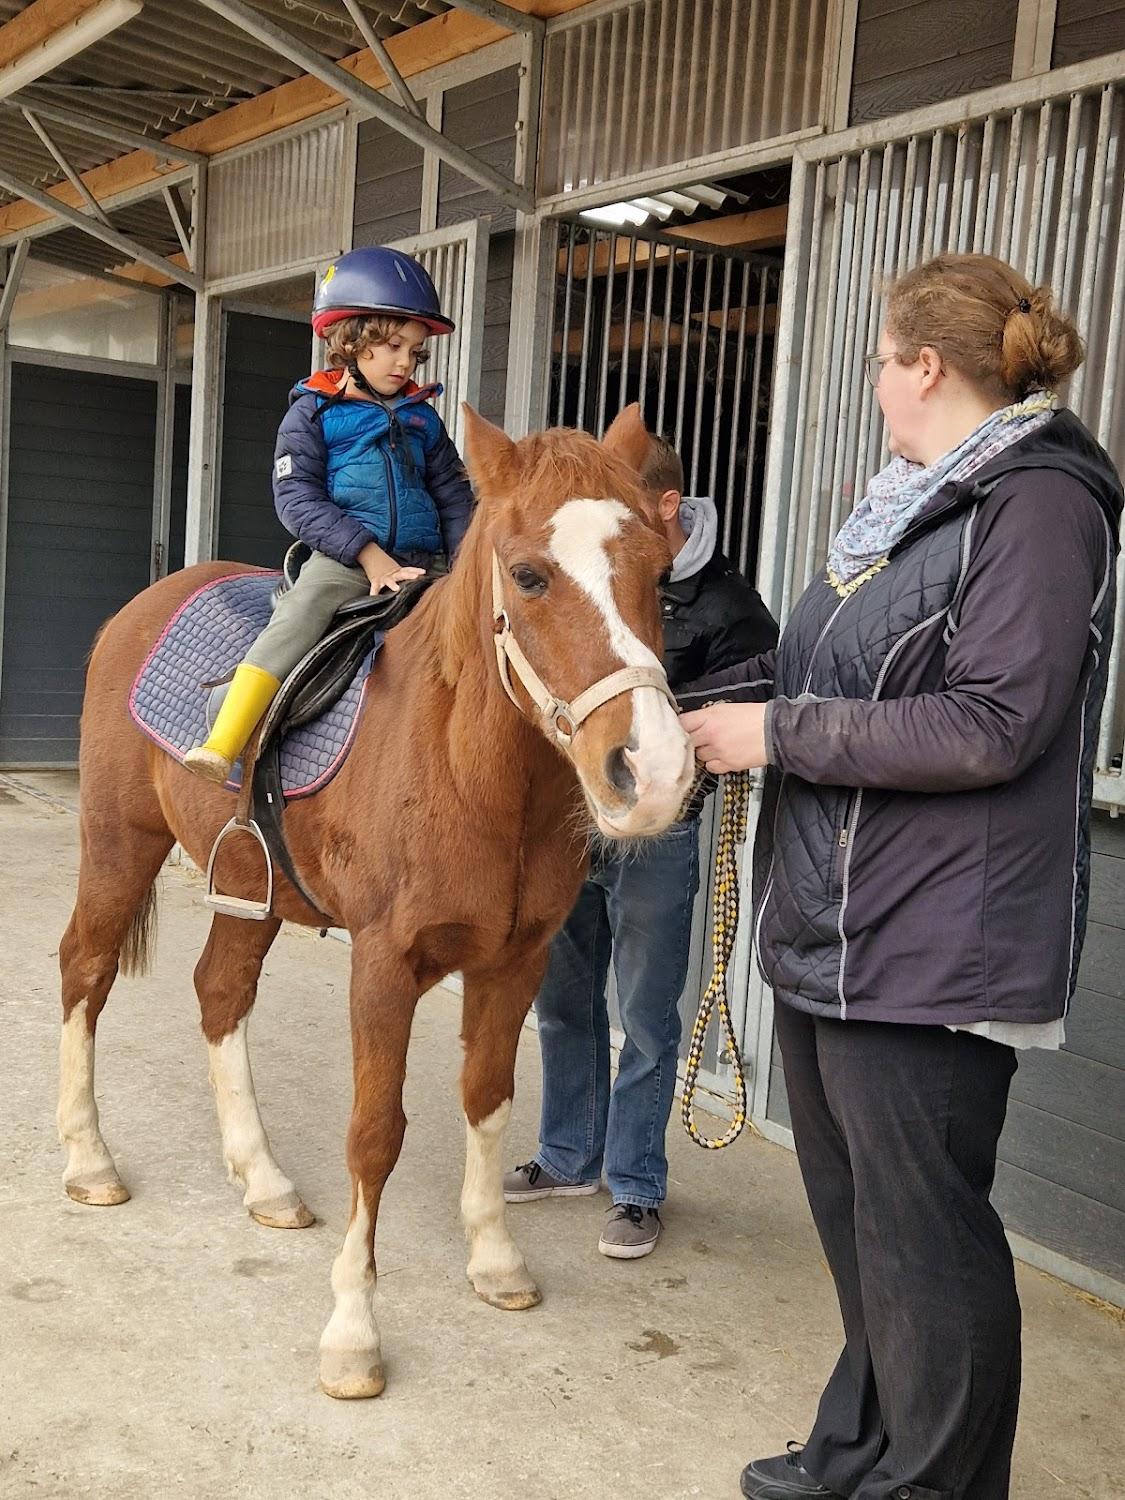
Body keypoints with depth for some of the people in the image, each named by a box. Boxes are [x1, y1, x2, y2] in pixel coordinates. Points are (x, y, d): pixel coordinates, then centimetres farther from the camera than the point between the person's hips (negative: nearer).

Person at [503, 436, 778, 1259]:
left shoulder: (724, 603, -11)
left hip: (653, 835, -5)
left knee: (646, 1017, 6)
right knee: (564, 1000, 16)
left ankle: (637, 1186, 21)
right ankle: (570, 1157, 34)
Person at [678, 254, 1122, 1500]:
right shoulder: (910, 506, 14)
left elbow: (990, 727, -22)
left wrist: (778, 732, -18)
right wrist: (710, 699, 9)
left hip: (930, 947, -10)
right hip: (832, 925, 10)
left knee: (921, 1231, 2)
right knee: (850, 1204, 20)